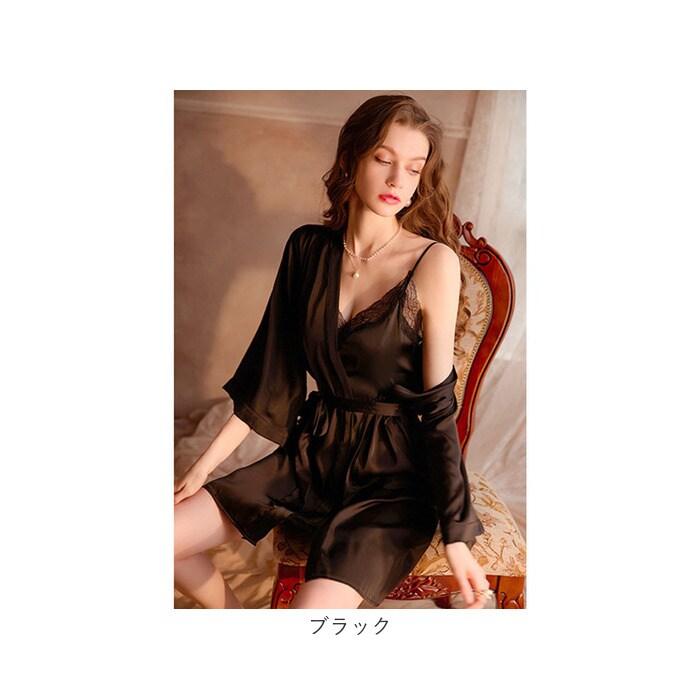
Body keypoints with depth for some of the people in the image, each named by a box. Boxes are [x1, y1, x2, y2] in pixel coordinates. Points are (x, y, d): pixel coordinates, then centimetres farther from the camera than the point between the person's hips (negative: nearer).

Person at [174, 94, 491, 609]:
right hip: (315, 450, 5)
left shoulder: (433, 262, -14)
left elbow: (439, 405, -12)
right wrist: (205, 464, 3)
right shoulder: (309, 248, 0)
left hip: (394, 470, -4)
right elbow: (272, 372, 3)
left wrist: (456, 533, -12)